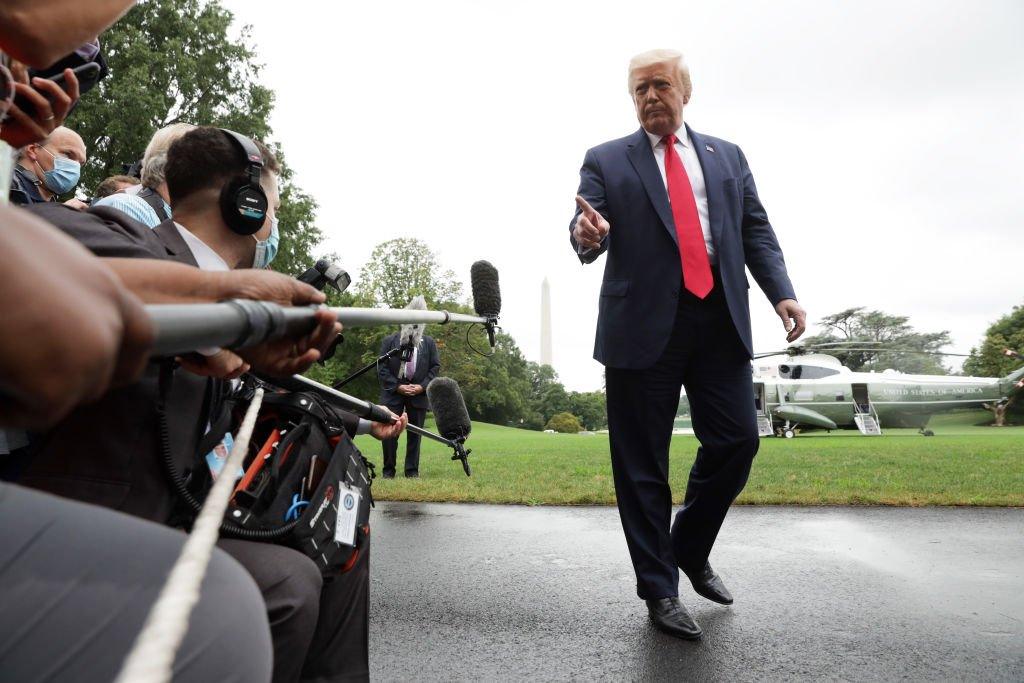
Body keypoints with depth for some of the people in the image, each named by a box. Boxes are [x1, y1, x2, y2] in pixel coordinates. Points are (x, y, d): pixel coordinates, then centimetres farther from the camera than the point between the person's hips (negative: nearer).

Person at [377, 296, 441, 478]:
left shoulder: (429, 342, 9)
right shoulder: (390, 340, 4)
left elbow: (435, 367, 6)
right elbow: (382, 367, -1)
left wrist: (422, 386, -8)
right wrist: (398, 387, -11)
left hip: (418, 393, 1)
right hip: (393, 392, -1)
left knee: (415, 433, 5)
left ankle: (412, 470, 13)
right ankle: (388, 469, 10)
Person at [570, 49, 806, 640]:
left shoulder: (728, 157, 18)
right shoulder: (606, 161, 10)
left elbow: (757, 232, 13)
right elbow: (589, 232, -2)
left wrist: (782, 292, -2)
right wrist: (587, 236, -26)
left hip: (720, 319, 3)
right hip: (644, 323, -2)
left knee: (737, 441, 2)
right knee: (642, 462, 2)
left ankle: (691, 550, 29)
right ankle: (659, 588, 19)